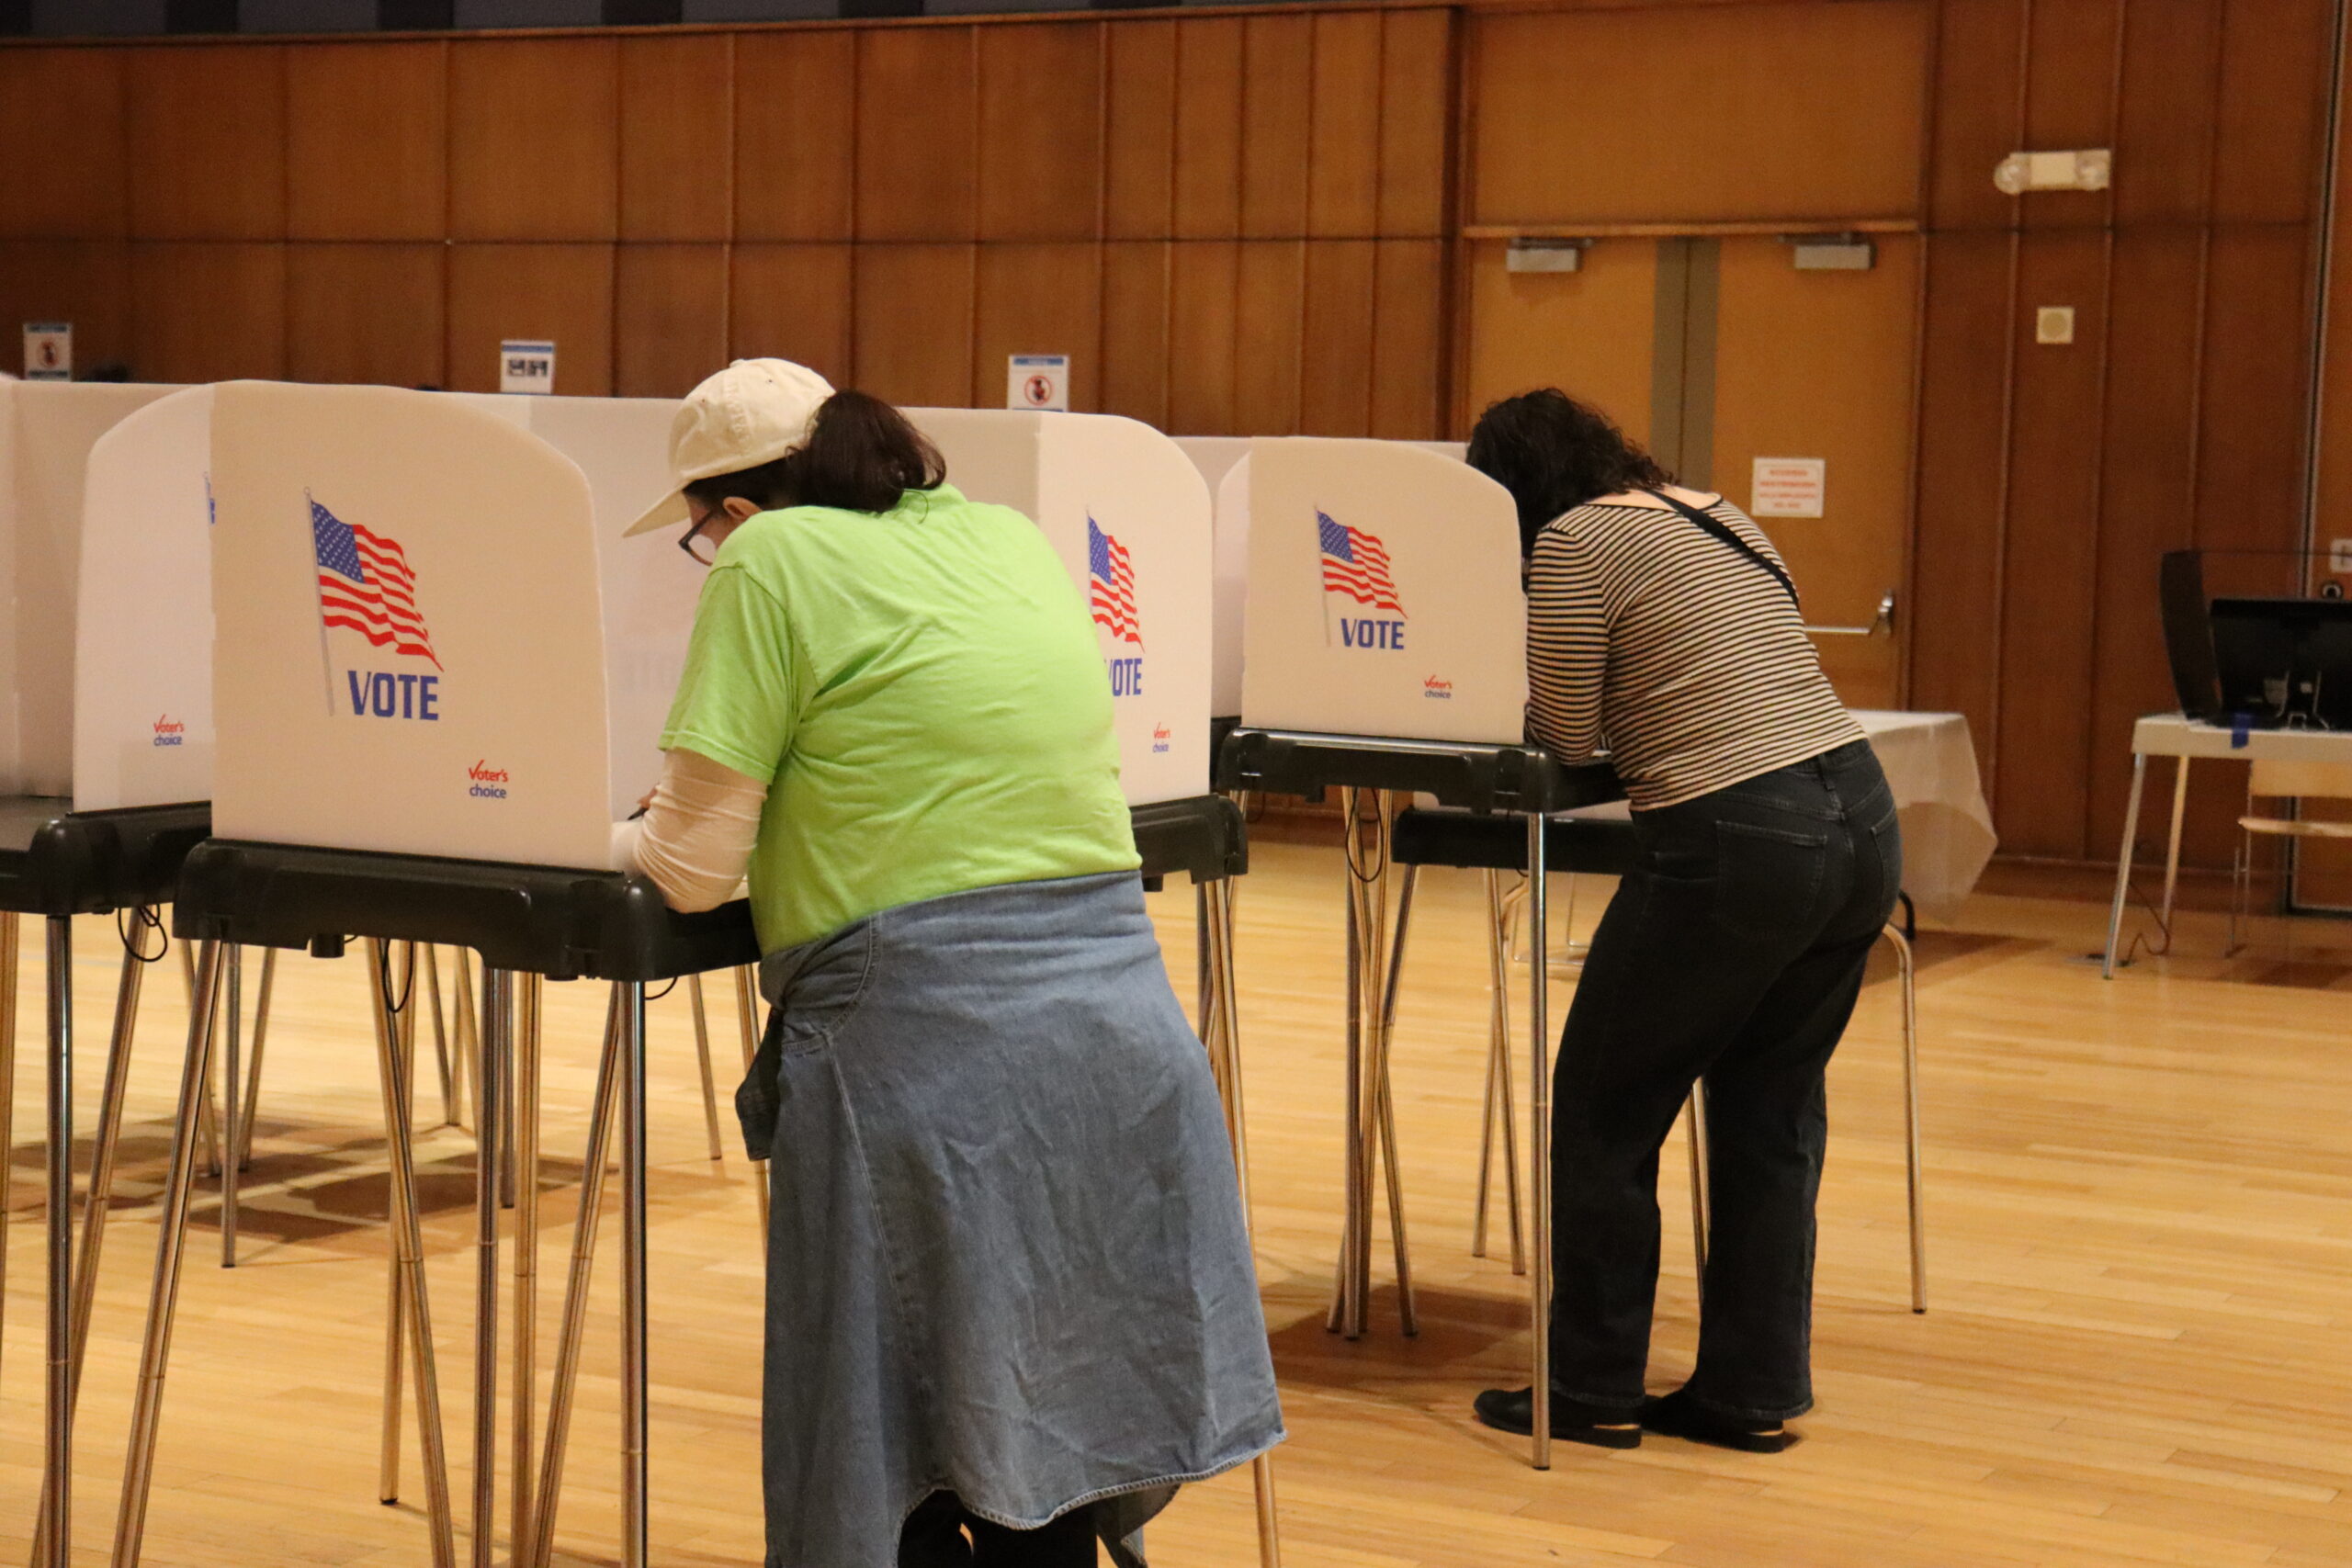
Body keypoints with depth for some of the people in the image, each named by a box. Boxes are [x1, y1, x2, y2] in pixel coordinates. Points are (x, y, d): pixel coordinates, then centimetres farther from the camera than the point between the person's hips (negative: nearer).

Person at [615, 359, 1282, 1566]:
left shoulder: (771, 562, -4)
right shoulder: (1008, 536, 15)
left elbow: (693, 866, -5)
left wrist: (616, 840, 16)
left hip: (930, 1050, -7)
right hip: (1121, 1024, 7)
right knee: (1042, 1425, 19)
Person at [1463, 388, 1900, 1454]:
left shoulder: (1573, 542, -5)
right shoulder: (1720, 517, 19)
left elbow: (1569, 738, -1)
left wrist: (1517, 687, 17)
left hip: (1737, 844, -8)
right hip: (1862, 816, 8)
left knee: (1602, 1113, 7)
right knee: (1771, 1114, 16)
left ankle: (1593, 1392, 14)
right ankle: (1754, 1393, 20)